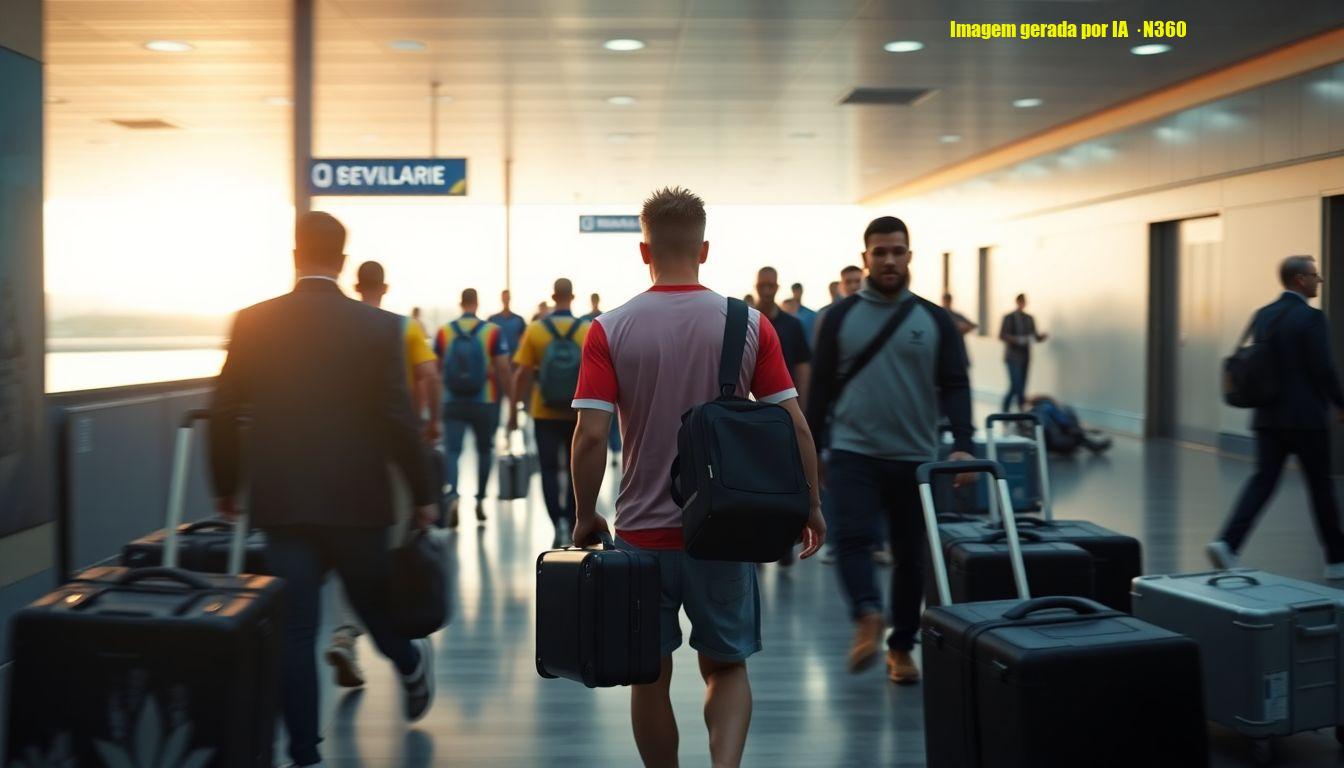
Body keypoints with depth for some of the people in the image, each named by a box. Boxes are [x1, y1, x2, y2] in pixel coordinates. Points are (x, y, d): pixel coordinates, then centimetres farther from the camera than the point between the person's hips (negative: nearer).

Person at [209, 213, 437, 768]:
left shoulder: (252, 323, -2)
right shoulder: (379, 326, -6)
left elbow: (223, 412, 1)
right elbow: (399, 418, -7)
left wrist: (225, 487, 14)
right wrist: (422, 495, 3)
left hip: (281, 500, 1)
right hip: (357, 497, -1)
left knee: (293, 631, 5)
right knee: (372, 598, 21)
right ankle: (410, 664, 46)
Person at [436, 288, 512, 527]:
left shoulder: (444, 332, 1)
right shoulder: (493, 331, -6)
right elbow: (503, 369, -9)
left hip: (453, 402, 1)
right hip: (485, 402, -1)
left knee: (452, 450, -2)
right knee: (485, 450, 17)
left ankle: (453, 496, -26)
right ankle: (480, 500, 22)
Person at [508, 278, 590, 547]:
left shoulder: (535, 330, -5)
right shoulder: (588, 331, -5)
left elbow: (522, 374, -5)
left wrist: (514, 409, 4)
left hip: (545, 414, -1)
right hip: (578, 414, 1)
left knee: (549, 471, 5)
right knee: (575, 471, 15)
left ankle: (559, 523, -11)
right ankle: (572, 526, 22)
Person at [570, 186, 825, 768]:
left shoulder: (610, 330, -7)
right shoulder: (750, 325, -3)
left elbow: (590, 434, -13)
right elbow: (794, 425, -5)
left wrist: (585, 517, 1)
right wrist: (810, 505, 8)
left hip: (642, 531, 0)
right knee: (727, 667, 15)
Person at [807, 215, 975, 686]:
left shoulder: (933, 320, 3)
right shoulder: (841, 317, 2)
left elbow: (955, 386, -2)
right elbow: (821, 389, 5)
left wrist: (962, 444, -17)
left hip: (915, 458, 1)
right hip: (854, 453, -1)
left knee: (910, 555, 8)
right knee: (853, 537, -22)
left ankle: (901, 647, 21)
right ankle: (869, 617, -32)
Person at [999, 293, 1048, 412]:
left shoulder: (1030, 319, 12)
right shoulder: (1009, 318, -4)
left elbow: (1035, 336, 13)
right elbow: (1001, 336, -11)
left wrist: (1042, 336, -9)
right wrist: (1018, 339, -23)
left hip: (1025, 357, 5)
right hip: (1013, 357, -5)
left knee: (1018, 386, 3)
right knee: (1016, 385, -14)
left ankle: (1005, 411, 12)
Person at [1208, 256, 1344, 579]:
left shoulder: (1262, 316, 8)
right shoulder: (1311, 318, -12)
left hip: (1267, 417, 6)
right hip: (1306, 417, -6)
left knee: (1263, 479, 3)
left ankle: (1227, 542, -14)